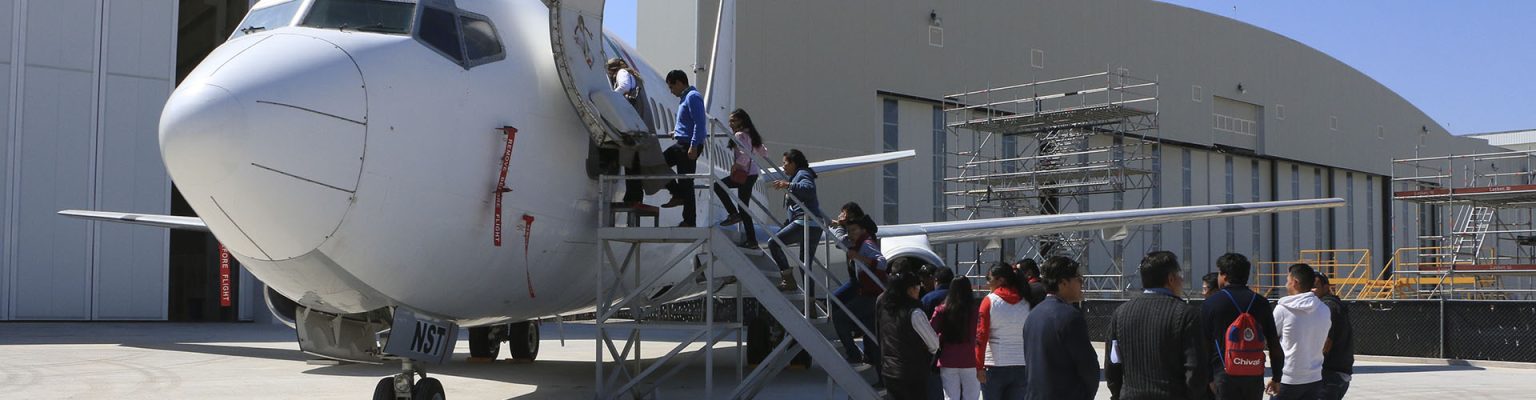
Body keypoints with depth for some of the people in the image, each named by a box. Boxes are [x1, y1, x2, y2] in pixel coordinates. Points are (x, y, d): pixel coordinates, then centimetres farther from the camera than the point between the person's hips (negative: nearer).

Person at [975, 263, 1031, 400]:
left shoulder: (989, 301, -6)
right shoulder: (1026, 302, 4)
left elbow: (981, 335, -10)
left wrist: (979, 366, -8)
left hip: (995, 366, -3)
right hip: (1022, 367, 3)